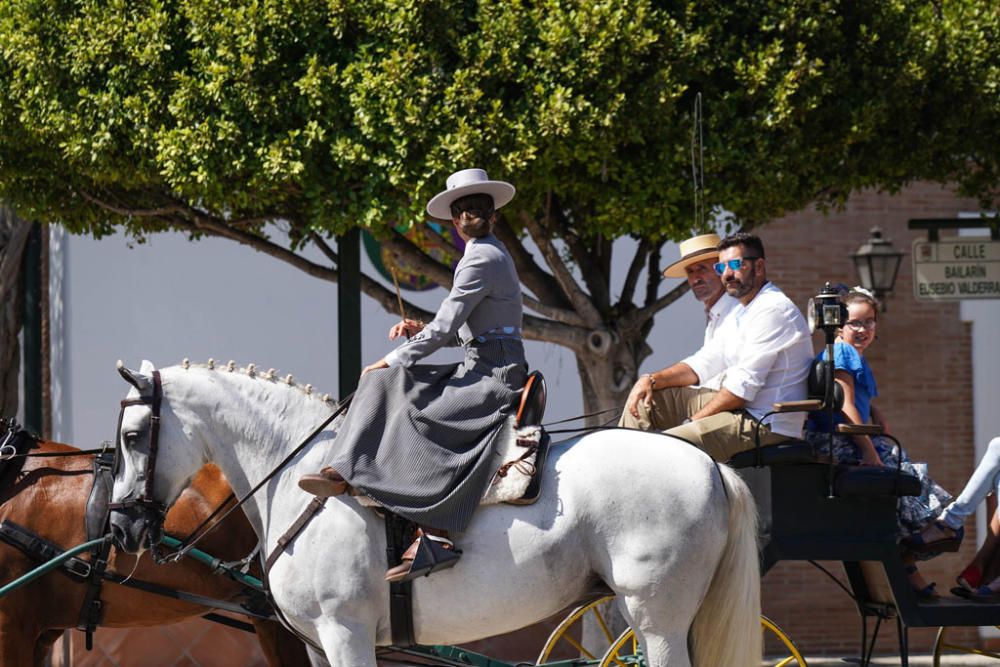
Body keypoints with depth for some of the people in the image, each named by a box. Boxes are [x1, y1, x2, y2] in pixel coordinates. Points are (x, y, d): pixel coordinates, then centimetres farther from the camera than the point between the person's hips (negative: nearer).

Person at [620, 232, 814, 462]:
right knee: (649, 395, 9)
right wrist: (653, 380, 1)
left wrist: (693, 422, -15)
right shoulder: (740, 313, 20)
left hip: (767, 425, -10)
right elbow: (704, 363, 18)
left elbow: (744, 385, -19)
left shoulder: (773, 310, -14)